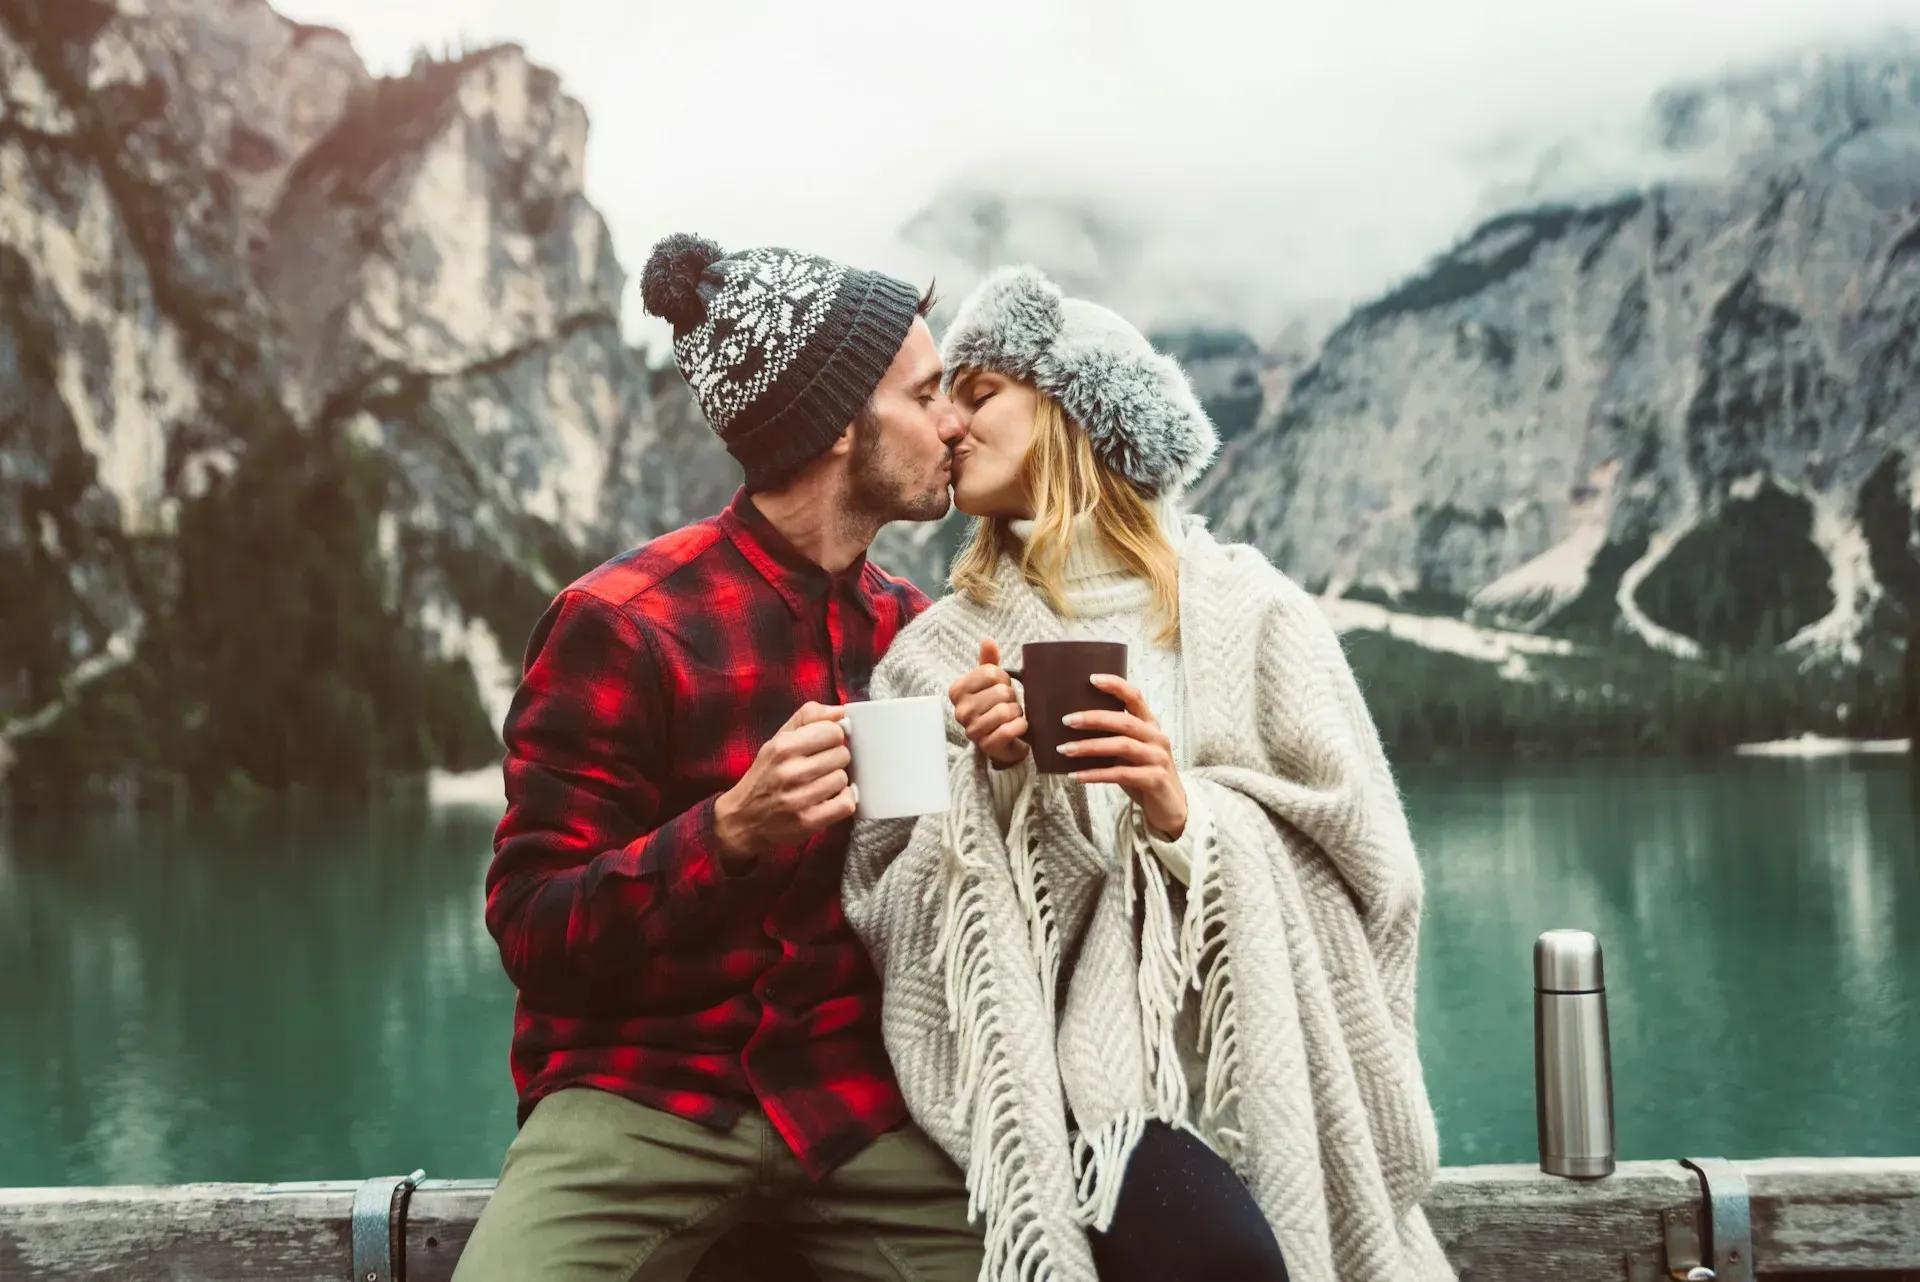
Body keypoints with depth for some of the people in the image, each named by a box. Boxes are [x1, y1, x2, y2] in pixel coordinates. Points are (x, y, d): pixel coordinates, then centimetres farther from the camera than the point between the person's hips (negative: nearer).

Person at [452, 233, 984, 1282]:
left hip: (857, 1094, 4)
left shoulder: (914, 628, 9)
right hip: (642, 1088, -4)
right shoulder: (622, 624, -8)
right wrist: (734, 829, -25)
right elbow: (534, 935, -9)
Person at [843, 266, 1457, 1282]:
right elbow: (888, 916, 2)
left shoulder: (1242, 607, 3)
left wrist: (1188, 815, -15)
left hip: (1258, 1063, 1)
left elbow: (1367, 870, -1)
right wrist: (985, 781, -12)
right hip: (1061, 1070, -1)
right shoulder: (944, 650, 7)